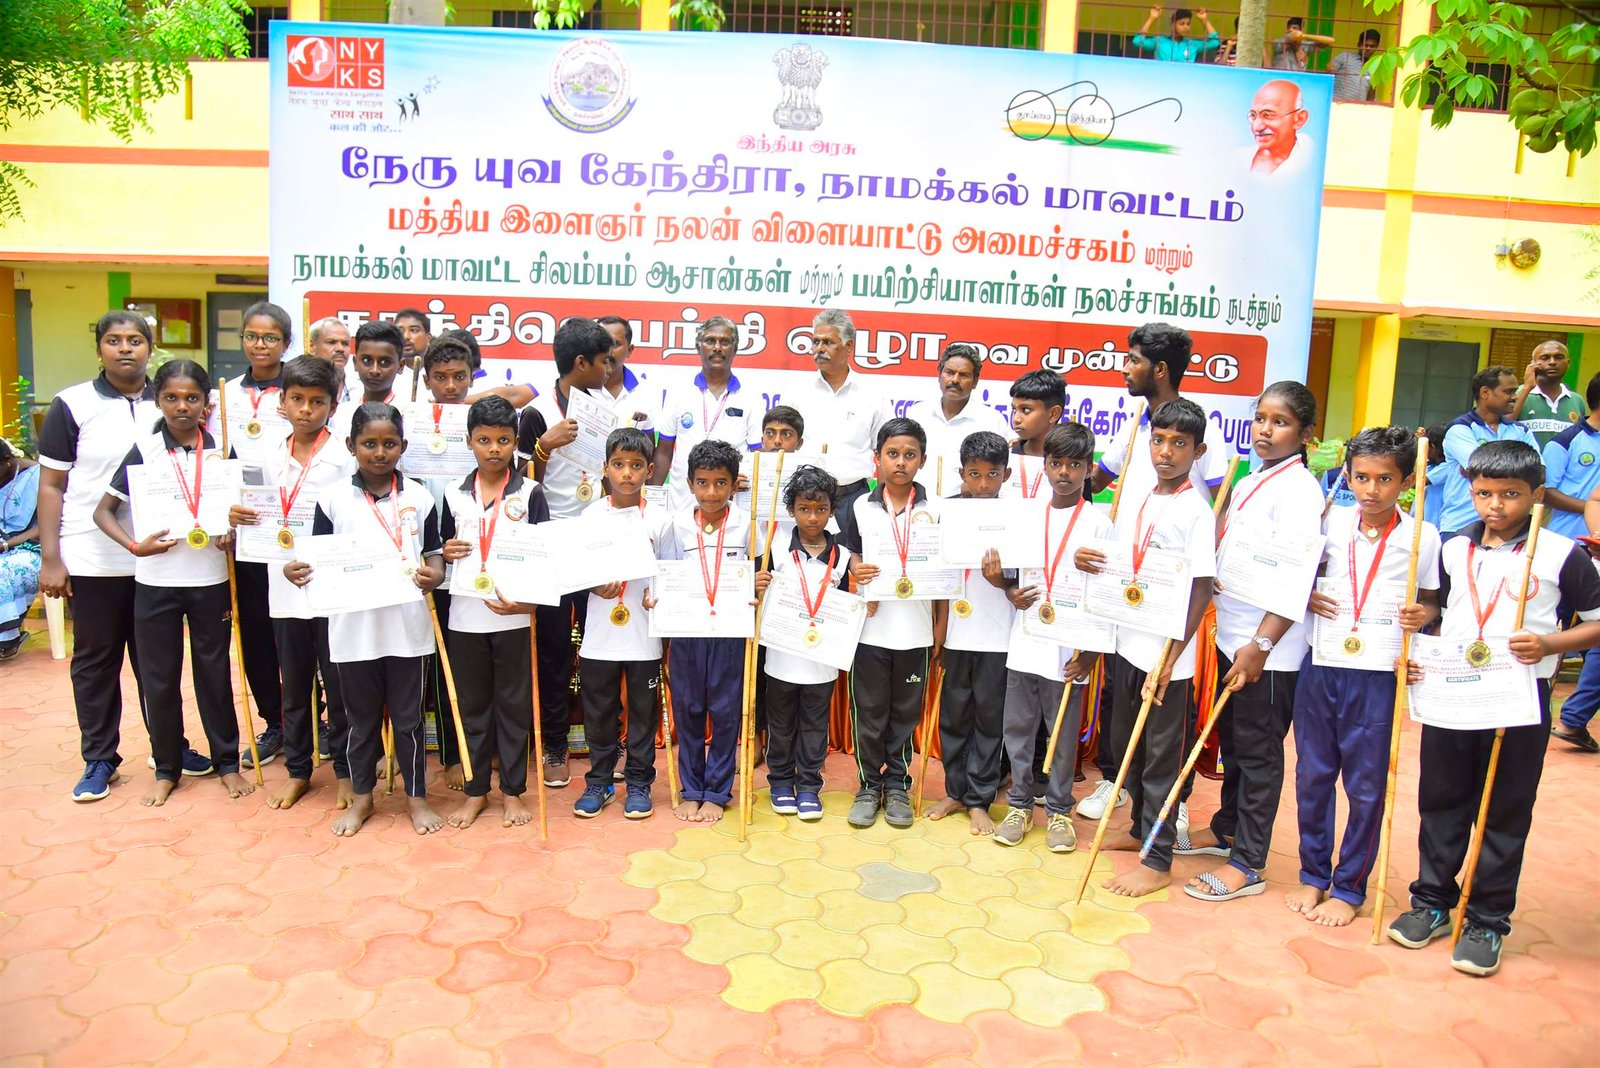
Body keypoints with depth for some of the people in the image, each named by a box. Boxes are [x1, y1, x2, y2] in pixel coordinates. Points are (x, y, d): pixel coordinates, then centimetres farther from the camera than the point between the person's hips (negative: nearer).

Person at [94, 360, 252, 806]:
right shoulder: (143, 451, -2)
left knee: (214, 673, 9)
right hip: (156, 581, 0)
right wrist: (134, 545, -15)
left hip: (210, 580, 0)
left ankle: (227, 761, 22)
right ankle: (166, 768, 23)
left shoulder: (221, 450, 1)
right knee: (159, 678, 8)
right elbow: (103, 510, 0)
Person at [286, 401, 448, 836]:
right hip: (353, 627, 0)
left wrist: (433, 575, -16)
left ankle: (417, 797, 26)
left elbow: (434, 553, 5)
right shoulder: (333, 498, -1)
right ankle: (361, 797, 32)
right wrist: (298, 571, -19)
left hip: (406, 626, 0)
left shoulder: (419, 498, 1)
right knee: (361, 718, 15)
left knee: (408, 716, 11)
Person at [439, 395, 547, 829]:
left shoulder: (530, 493, -3)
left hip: (514, 615, -3)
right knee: (472, 705, 12)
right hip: (465, 617, 3)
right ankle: (475, 790, 25)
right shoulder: (454, 495, 6)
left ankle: (512, 790, 21)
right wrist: (445, 553, -8)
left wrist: (526, 601, -18)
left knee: (514, 704, 8)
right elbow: (444, 551, 15)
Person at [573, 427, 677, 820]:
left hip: (645, 635, -1)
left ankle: (638, 783, 23)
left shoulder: (660, 519, -2)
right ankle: (599, 782, 26)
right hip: (600, 635, 1)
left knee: (643, 712, 9)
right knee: (598, 712, 11)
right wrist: (595, 586, -13)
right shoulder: (592, 515, 1)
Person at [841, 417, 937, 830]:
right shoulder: (859, 508, 2)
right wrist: (855, 571, -13)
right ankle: (869, 785, 23)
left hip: (915, 630, 0)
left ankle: (898, 785, 25)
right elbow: (850, 556, 11)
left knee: (906, 712, 10)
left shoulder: (934, 511, 0)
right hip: (871, 627, 0)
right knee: (869, 712, 8)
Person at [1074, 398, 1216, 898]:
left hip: (1167, 655, -7)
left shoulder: (1196, 512, -12)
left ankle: (1158, 861, 14)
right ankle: (1141, 829, 37)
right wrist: (1089, 561, -5)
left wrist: (1170, 659, -19)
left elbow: (1202, 590, -15)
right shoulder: (1134, 502, 9)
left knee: (1161, 757, 3)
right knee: (1125, 745, 18)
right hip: (1128, 644, 7)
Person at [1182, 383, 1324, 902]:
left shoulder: (1299, 488, -13)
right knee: (1231, 739, 20)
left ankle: (1248, 864, 13)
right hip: (1231, 634, 8)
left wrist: (1260, 645, -22)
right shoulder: (1248, 483, 12)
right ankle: (1227, 828, 37)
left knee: (1258, 751, 2)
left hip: (1269, 647, -8)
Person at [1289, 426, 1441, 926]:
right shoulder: (1332, 523, 2)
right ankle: (1313, 874, 27)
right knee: (1312, 774, 11)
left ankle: (1349, 887, 22)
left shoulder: (1422, 536, -4)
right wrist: (1306, 597, -7)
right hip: (1320, 665, 2)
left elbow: (1430, 602, 6)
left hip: (1377, 675, -2)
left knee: (1366, 784, 7)